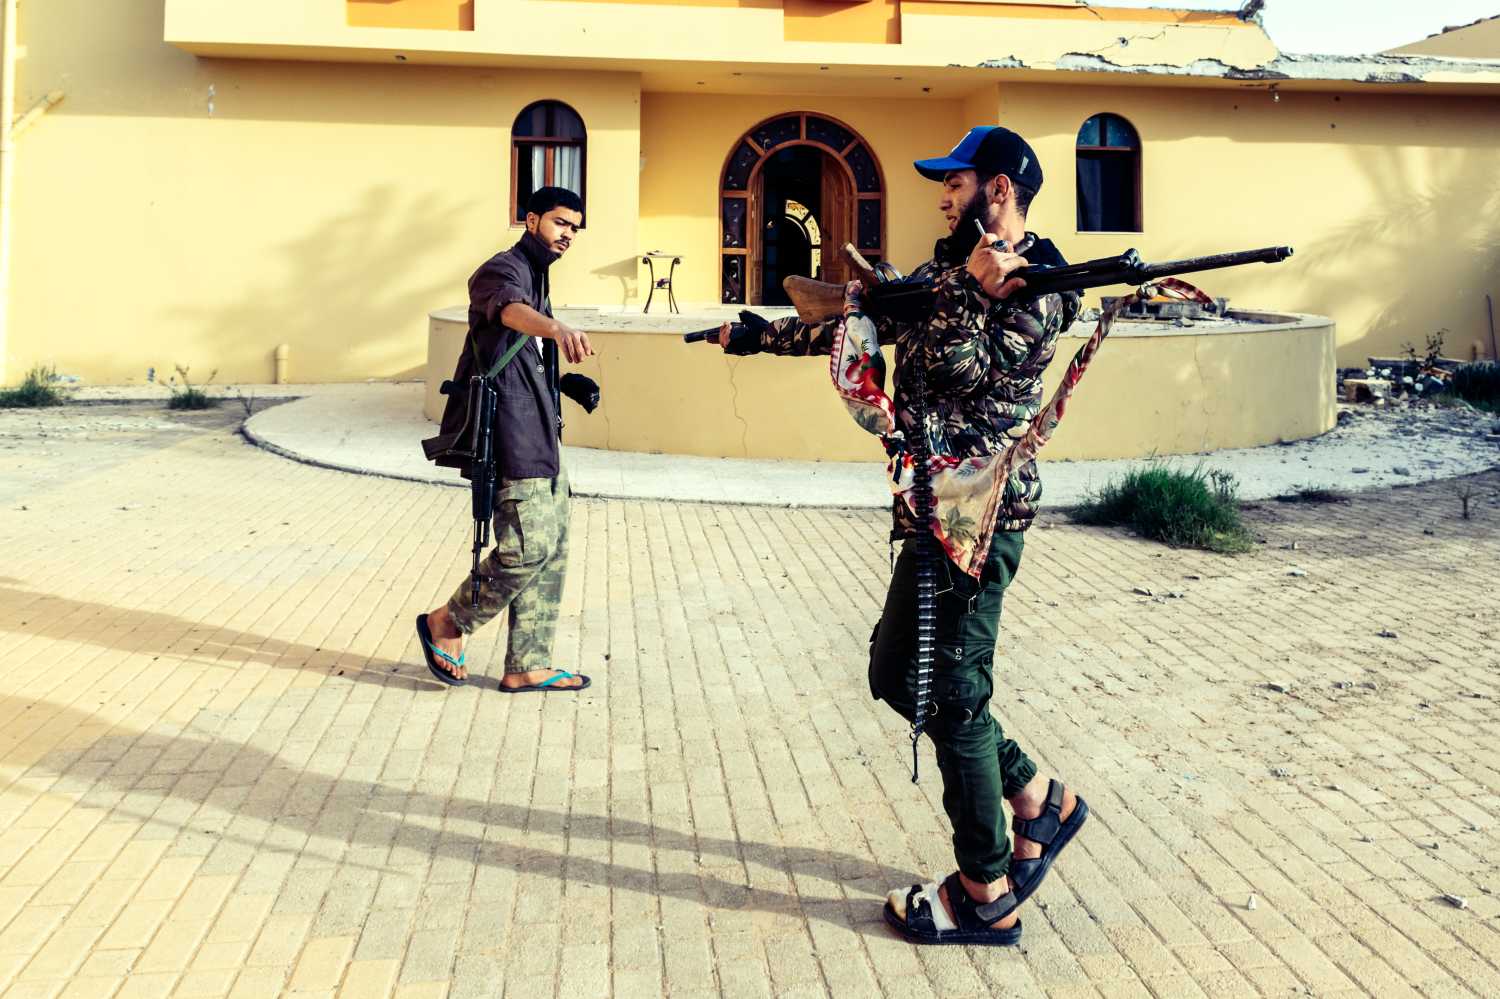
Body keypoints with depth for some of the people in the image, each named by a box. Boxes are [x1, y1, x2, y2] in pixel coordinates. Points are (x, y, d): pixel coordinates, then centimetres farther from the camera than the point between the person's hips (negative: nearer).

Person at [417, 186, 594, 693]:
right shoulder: (504, 270, -10)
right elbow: (511, 309, -37)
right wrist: (557, 328, -56)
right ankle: (446, 624, 9)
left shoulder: (537, 276, 22)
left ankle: (527, 667, 15)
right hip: (512, 436, -10)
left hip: (540, 437, 10)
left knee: (552, 548, 8)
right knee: (528, 548, -12)